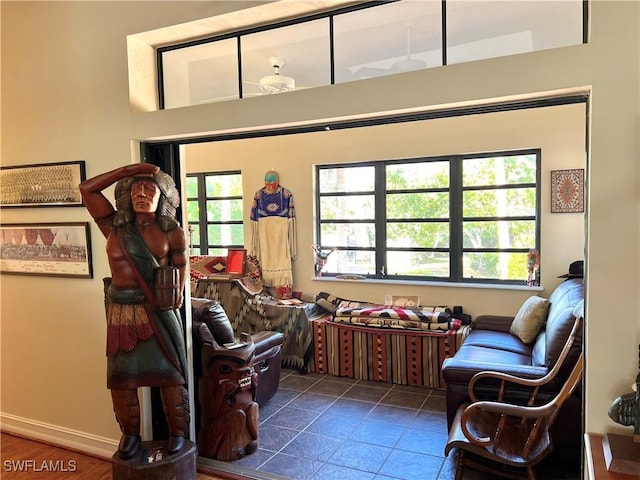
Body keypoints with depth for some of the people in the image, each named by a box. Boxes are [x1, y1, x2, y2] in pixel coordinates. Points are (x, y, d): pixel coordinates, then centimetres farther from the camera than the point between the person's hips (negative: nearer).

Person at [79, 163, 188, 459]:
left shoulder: (172, 233, -3)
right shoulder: (115, 226, 3)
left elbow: (180, 270, 4)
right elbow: (87, 188, 2)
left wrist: (173, 300, 0)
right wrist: (130, 170, -2)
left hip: (158, 312, -2)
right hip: (121, 312, 3)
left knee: (168, 373, 5)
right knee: (121, 377, 10)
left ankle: (177, 432, 21)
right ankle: (130, 433, 29)